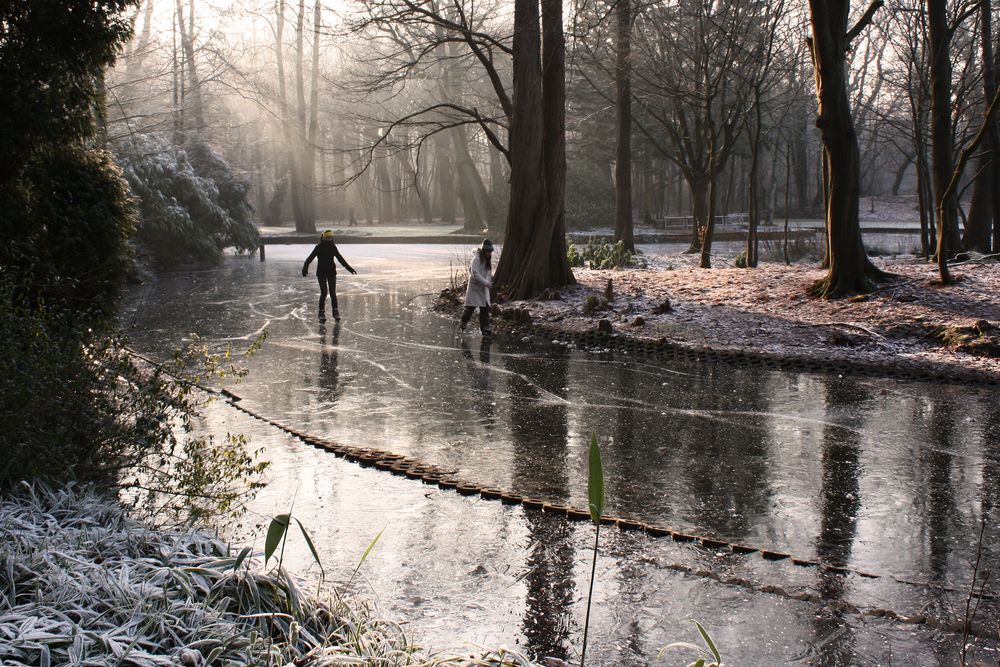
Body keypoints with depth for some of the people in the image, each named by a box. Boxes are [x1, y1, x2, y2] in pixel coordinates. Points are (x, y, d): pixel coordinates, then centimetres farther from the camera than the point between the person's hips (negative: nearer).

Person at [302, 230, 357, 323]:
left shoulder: (333, 247, 4)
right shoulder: (319, 247, -9)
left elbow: (340, 258, 14)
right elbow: (310, 258, -16)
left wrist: (349, 268, 16)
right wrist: (305, 268, -31)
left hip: (331, 272, 3)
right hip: (321, 272, -3)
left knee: (333, 293, 0)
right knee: (324, 292, -8)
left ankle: (336, 312, 8)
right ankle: (322, 313, 1)